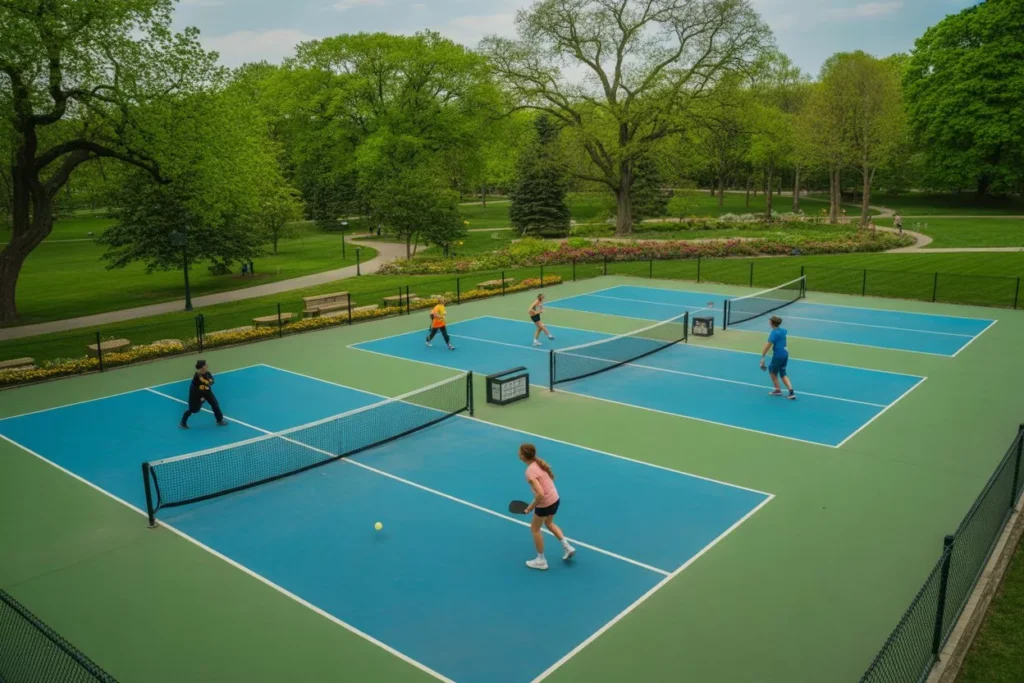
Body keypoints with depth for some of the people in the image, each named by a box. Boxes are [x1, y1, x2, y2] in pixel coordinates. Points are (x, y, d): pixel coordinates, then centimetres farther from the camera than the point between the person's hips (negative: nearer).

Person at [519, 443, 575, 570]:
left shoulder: (530, 471, -26)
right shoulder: (539, 463, -1)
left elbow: (540, 494, -31)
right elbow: (552, 477, 13)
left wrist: (531, 507, -16)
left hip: (545, 503, -8)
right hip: (555, 499, 8)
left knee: (535, 529, 15)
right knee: (549, 523, 32)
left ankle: (541, 560, 26)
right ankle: (567, 547, 30)